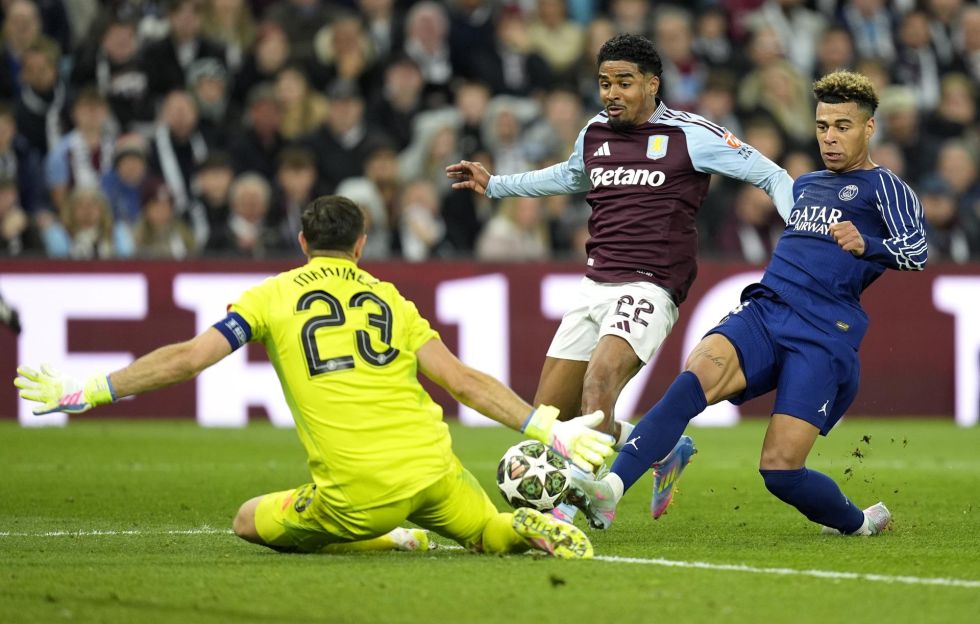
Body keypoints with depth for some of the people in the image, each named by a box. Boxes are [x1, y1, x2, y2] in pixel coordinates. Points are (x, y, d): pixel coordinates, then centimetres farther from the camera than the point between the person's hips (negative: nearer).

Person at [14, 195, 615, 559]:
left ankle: (381, 543, 0)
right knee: (493, 534, 28)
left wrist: (86, 392, 8)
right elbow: (463, 381, 7)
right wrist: (549, 428, 9)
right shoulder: (391, 299, 15)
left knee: (251, 521, 21)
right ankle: (532, 528, -11)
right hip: (433, 468, 3)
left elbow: (187, 358, 2)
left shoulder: (273, 295, 8)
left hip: (360, 492, -3)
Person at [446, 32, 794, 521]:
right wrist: (493, 185, 36)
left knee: (600, 380, -31)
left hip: (649, 288, -7)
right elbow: (570, 176, 36)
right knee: (548, 413, 5)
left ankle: (582, 499, -32)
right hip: (595, 286, 7)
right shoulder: (595, 133, 12)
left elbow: (770, 176, -1)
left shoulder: (691, 136, -5)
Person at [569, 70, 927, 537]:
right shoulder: (804, 185, 28)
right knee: (696, 377, -28)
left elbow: (918, 251, -9)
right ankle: (610, 488, -44)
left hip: (824, 338, -5)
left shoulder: (882, 186, 6)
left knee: (780, 470, -15)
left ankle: (858, 523, 17)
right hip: (764, 313, 5)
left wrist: (867, 245, -27)